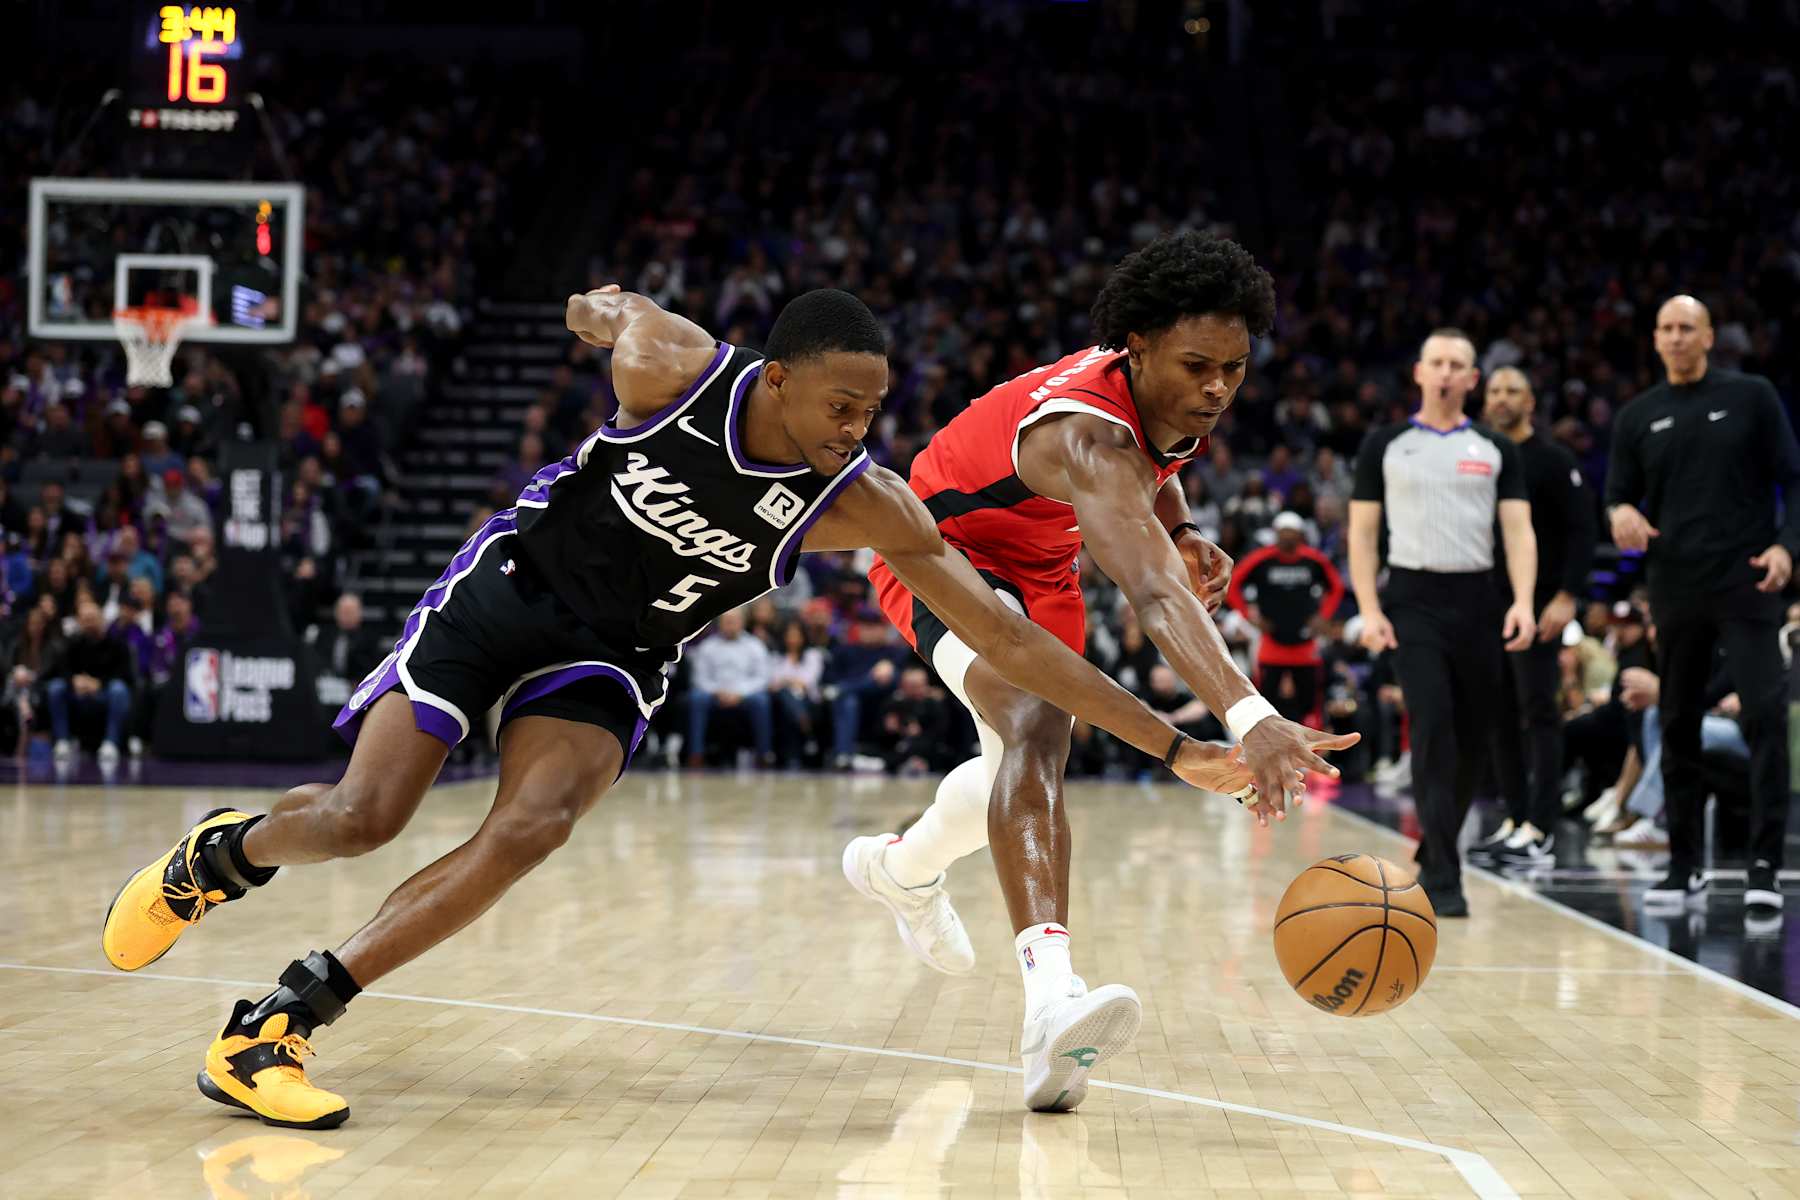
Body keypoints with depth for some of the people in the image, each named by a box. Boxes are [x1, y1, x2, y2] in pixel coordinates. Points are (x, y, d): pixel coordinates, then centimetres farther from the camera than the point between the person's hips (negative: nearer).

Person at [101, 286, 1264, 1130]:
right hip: (509, 579, -2)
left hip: (616, 651, 2)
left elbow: (1008, 636, -22)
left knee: (531, 830, -23)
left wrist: (1175, 745, -25)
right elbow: (611, 306, -1)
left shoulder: (868, 505, -22)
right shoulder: (673, 367, -26)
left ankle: (269, 1035, -17)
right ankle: (217, 853, 25)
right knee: (364, 818, -11)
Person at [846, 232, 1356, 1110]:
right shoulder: (1087, 435, -41)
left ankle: (901, 867, 56)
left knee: (1028, 754, 24)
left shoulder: (1171, 397, -16)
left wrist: (1182, 532, -9)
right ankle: (1051, 997, -49)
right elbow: (1152, 593, -57)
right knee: (1036, 721, -34)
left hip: (1034, 562, 9)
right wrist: (1248, 718, -71)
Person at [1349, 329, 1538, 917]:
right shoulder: (1385, 445, 5)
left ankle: (1433, 855, 27)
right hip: (1413, 600, -3)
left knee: (1472, 739, 7)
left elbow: (1518, 530, 3)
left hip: (1477, 602, 3)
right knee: (1434, 731, -14)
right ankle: (1442, 878, -15)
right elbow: (1362, 532, 5)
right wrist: (1369, 610, -6)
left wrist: (1523, 602, -12)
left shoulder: (1496, 449, 9)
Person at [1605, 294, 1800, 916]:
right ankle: (1685, 866, 19)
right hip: (1675, 589, 4)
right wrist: (1620, 513, -12)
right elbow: (1619, 497, 13)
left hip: (1746, 584, -4)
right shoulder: (1638, 417, 10)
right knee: (1677, 727, 9)